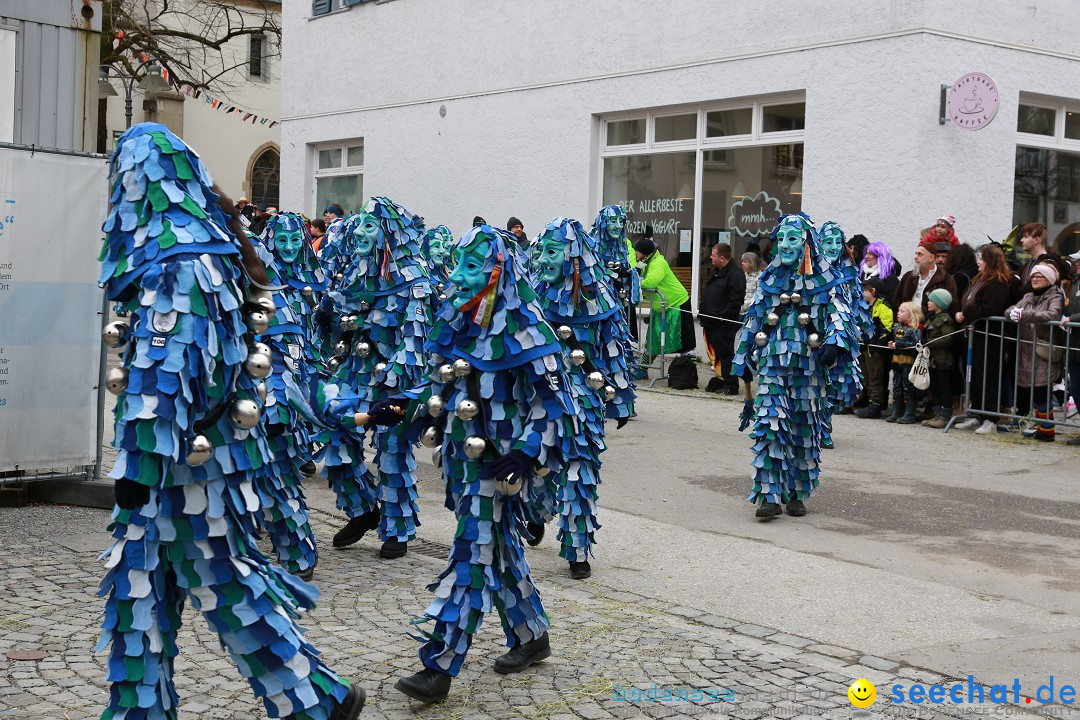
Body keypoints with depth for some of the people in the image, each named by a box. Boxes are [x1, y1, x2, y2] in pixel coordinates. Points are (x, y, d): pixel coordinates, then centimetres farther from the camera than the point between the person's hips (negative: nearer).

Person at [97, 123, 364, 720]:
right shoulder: (209, 246, 12)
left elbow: (163, 373, -22)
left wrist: (139, 468, -20)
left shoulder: (175, 260, -17)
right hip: (199, 453, 9)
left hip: (185, 465, -9)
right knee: (139, 588, 14)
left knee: (227, 587, 1)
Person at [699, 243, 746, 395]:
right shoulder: (715, 271, 17)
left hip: (724, 324, -9)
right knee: (713, 354, 13)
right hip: (710, 322, 9)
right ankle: (719, 380, 23)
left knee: (725, 354, -5)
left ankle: (731, 385, 1)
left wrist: (722, 316, -20)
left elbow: (736, 300, -19)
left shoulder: (735, 275, -13)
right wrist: (702, 315, 19)